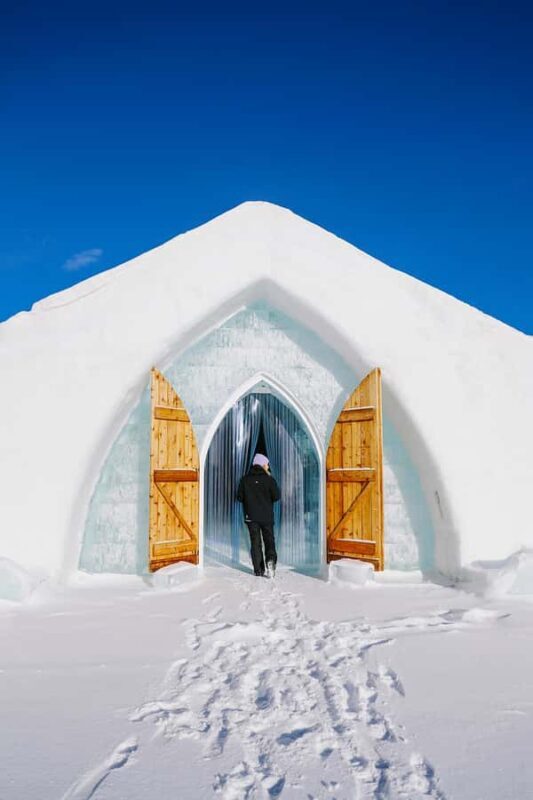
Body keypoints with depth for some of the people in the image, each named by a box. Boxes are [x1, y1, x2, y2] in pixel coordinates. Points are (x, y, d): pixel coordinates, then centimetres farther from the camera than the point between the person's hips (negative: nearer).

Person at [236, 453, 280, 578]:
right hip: (267, 516, -1)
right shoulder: (268, 479, -5)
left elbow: (239, 497, 2)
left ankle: (258, 570, 3)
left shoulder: (245, 479, 0)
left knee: (255, 542, 6)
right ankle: (270, 560, -18)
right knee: (269, 540, 8)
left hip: (251, 516, 1)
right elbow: (276, 496, -6)